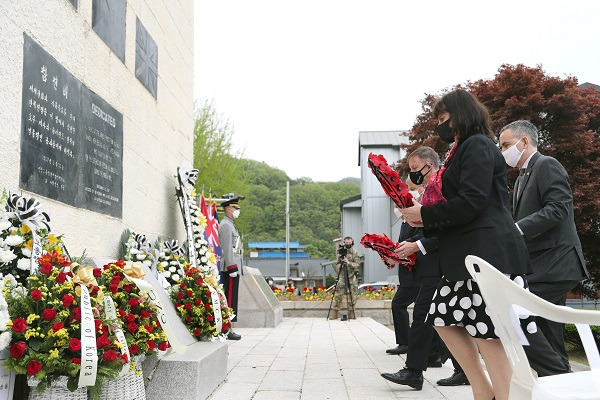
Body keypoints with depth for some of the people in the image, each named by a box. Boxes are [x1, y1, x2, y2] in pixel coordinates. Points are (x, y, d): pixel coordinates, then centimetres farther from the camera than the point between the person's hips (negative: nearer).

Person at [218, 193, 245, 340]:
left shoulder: (230, 225, 21)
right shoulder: (225, 225, -12)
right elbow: (227, 249, -19)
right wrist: (232, 268, -21)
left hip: (232, 268, 10)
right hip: (230, 269, -10)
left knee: (231, 300, 10)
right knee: (230, 299, -8)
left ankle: (229, 329, 14)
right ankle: (227, 330, -6)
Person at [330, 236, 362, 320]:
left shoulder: (356, 253, 1)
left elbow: (357, 265, -8)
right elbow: (338, 264, 17)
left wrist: (348, 263, -21)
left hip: (352, 277, -1)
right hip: (342, 276, 1)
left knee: (352, 296, 1)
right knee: (338, 295, -4)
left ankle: (351, 314, 11)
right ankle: (334, 314, -1)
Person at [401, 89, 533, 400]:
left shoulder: (478, 145, -8)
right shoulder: (463, 150, 21)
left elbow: (471, 203, -19)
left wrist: (425, 214, -10)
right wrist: (425, 221, 9)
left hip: (487, 252, -11)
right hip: (466, 253, 11)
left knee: (486, 331, -7)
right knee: (446, 320, 12)